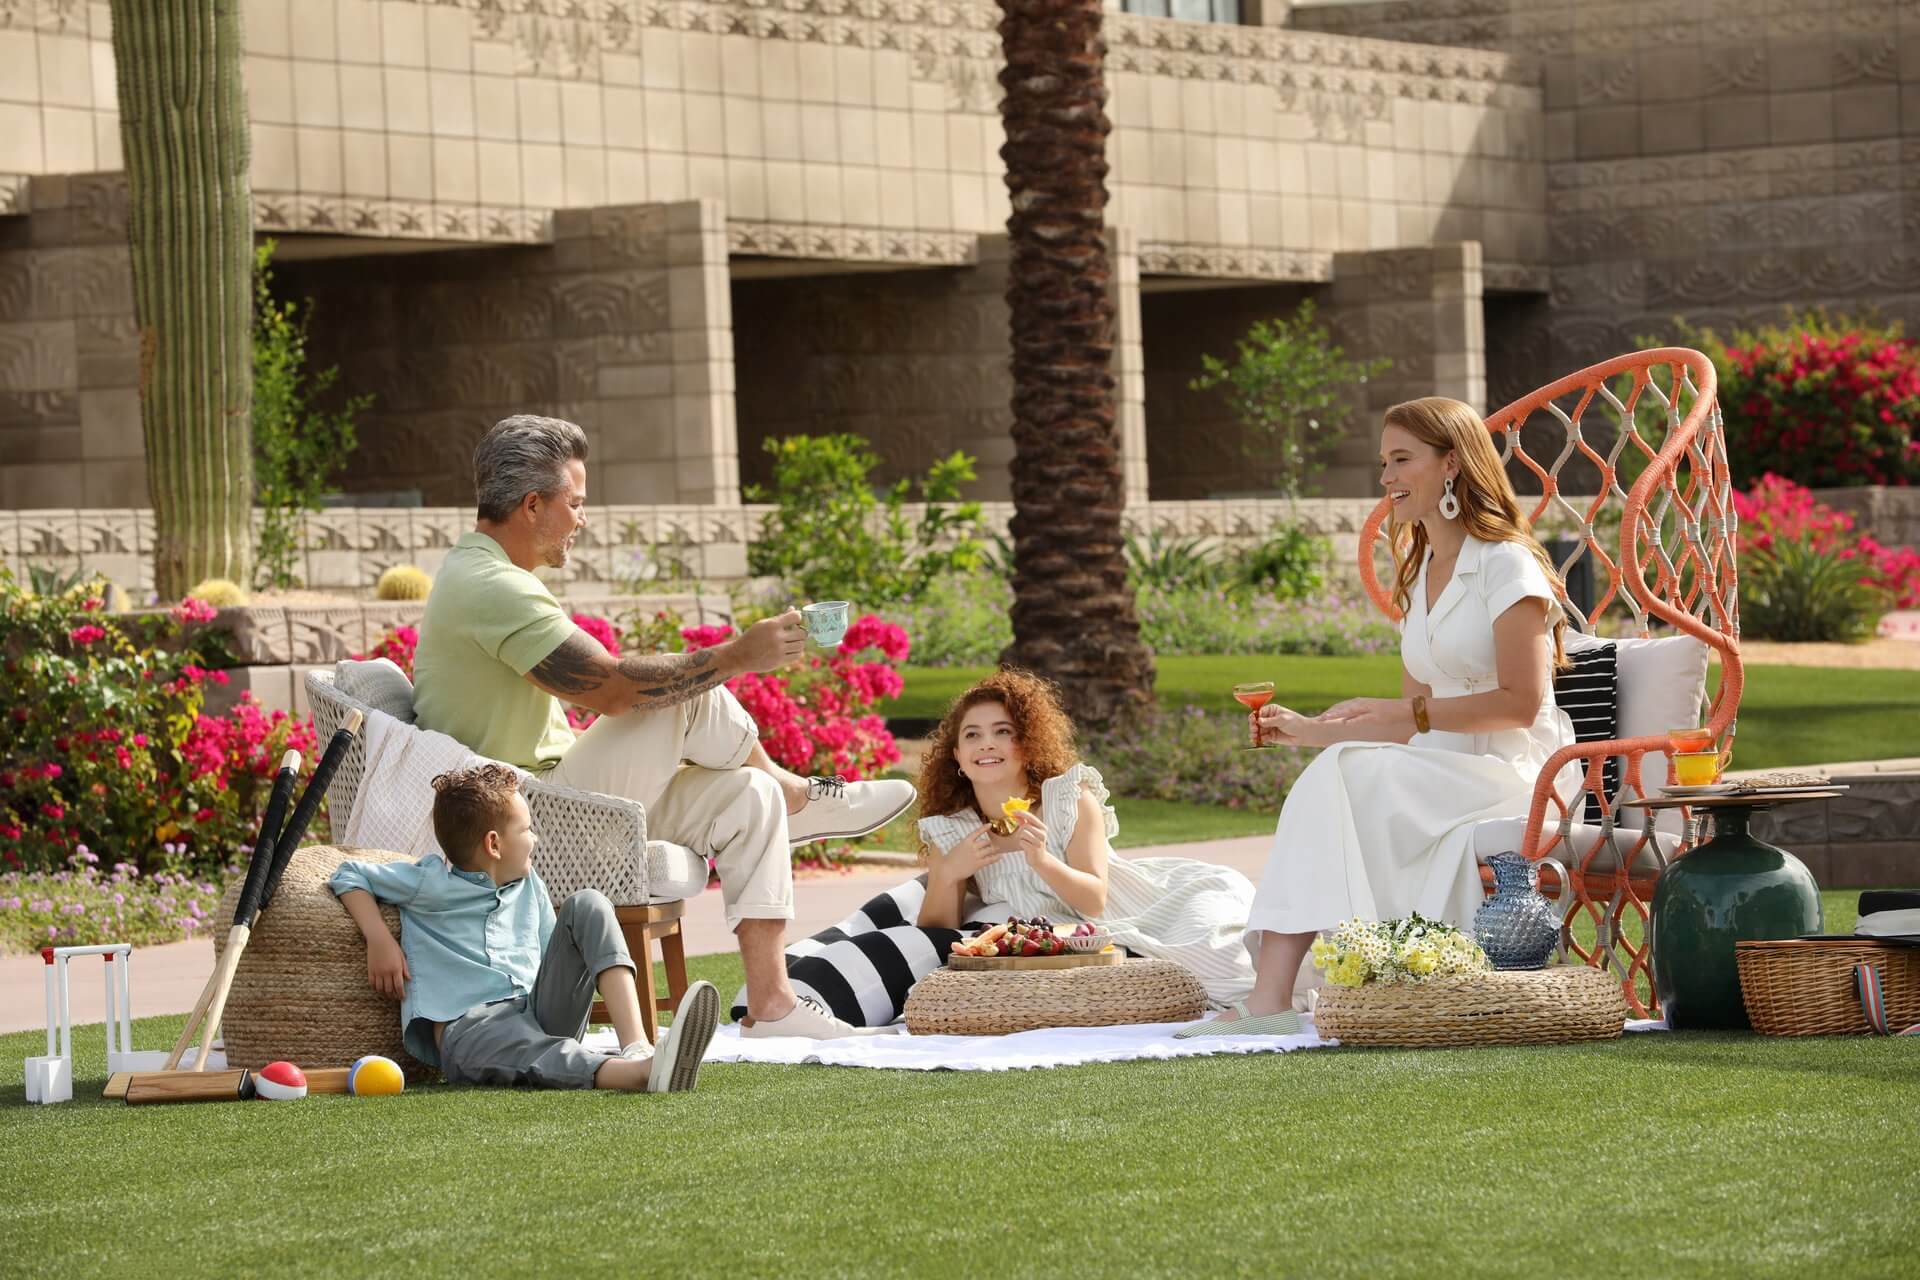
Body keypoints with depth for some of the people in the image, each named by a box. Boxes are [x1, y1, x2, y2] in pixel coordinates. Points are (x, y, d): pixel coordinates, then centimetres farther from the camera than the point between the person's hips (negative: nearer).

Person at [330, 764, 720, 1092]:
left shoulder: (529, 885, 25)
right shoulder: (430, 883, 9)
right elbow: (350, 875, 13)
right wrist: (380, 941, -2)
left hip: (542, 1010, 6)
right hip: (467, 1024, -6)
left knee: (587, 905, -9)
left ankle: (636, 1048, -31)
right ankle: (636, 1074, -73)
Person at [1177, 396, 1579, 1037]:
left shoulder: (1505, 565, -5)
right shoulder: (1421, 575, 20)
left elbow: (1520, 702, -14)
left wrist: (1401, 712, -17)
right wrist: (1310, 729, 6)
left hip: (1514, 775, -7)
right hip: (1439, 774, 7)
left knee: (1344, 775, -28)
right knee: (1334, 777, -24)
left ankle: (1274, 998, -33)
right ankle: (1273, 994, -37)